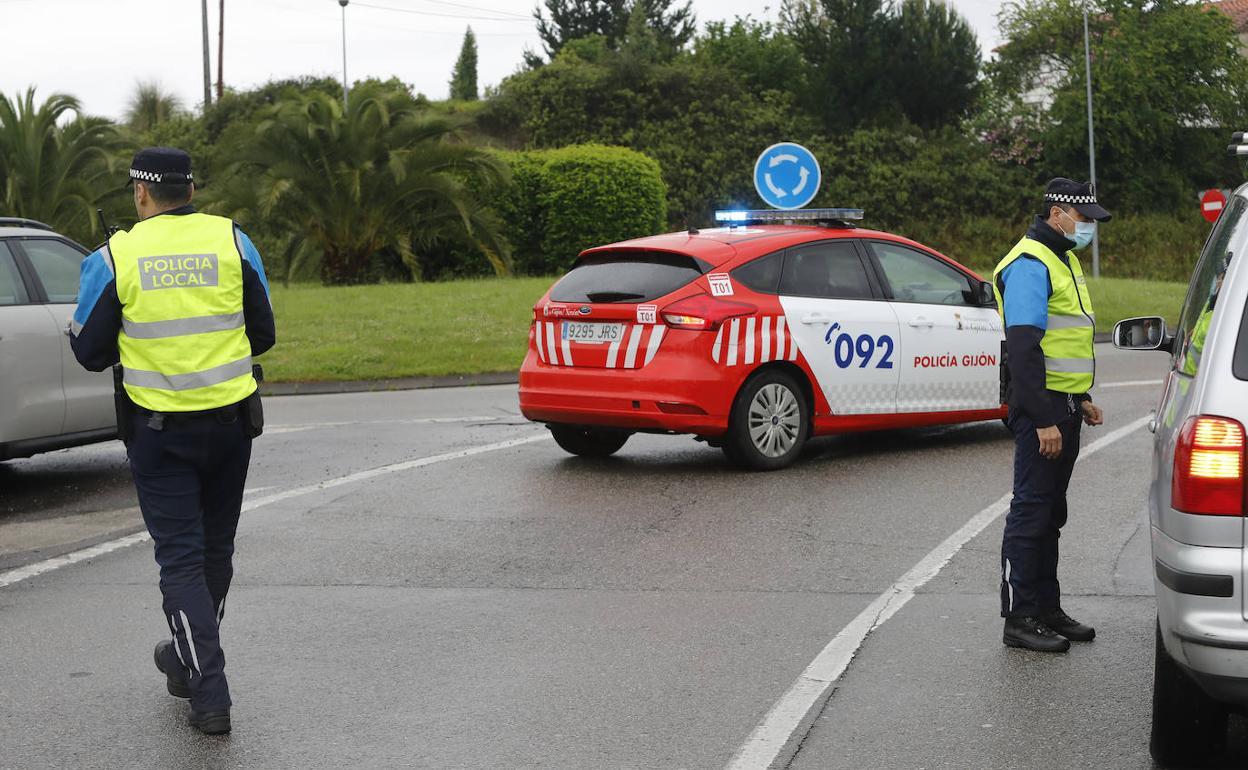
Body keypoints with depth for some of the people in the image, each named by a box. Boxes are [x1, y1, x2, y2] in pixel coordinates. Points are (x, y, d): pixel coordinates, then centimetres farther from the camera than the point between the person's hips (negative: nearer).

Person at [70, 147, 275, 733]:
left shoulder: (115, 256, -8)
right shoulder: (233, 242, -2)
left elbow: (89, 351, -2)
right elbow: (263, 335, 4)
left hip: (158, 430, -2)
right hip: (230, 420, 3)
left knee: (181, 557, 3)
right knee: (215, 547, 20)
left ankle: (209, 695, -4)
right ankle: (187, 661, 38)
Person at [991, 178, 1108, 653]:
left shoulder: (1063, 260, 18)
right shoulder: (1029, 264, -15)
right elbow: (1023, 349, -22)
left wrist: (1081, 399, 21)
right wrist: (1043, 420, -24)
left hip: (1063, 407, 10)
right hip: (1041, 409, -10)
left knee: (1050, 513, 14)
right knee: (1031, 511, -5)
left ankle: (1047, 609, 22)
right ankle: (1020, 618, 0)